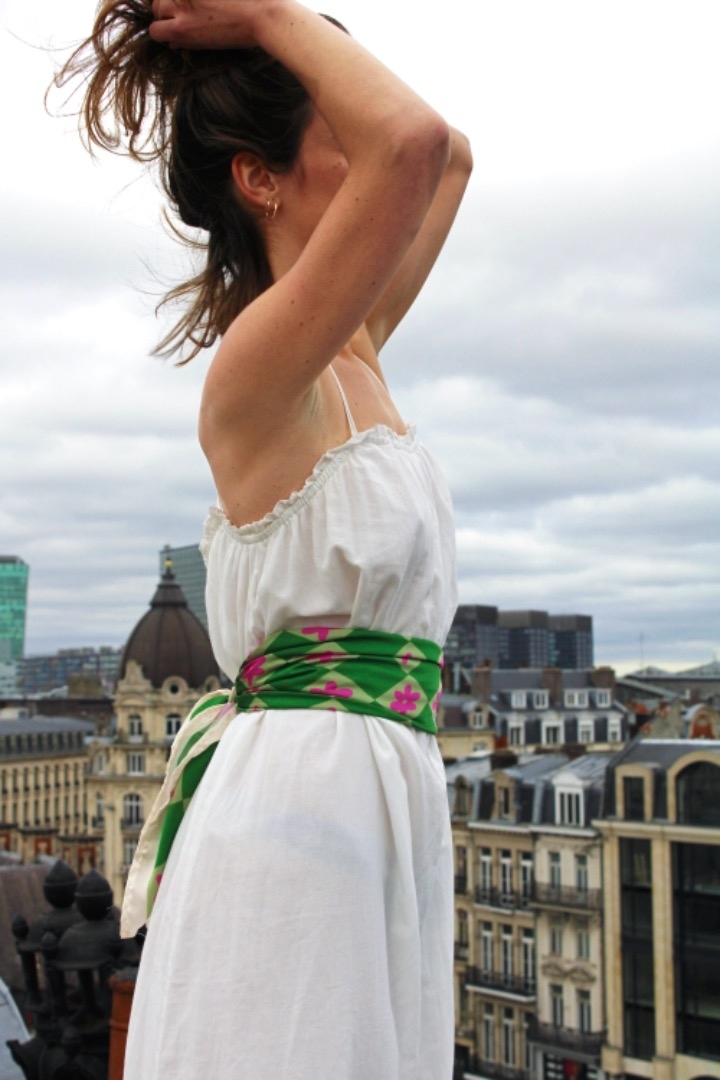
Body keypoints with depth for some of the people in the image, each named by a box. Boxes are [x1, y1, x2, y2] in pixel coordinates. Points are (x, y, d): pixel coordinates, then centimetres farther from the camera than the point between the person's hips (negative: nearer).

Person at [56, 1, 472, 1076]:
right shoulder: (260, 362, -13)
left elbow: (449, 158, 25)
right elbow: (411, 142, -26)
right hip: (302, 779, -9)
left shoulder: (352, 354, 13)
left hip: (379, 801, 9)